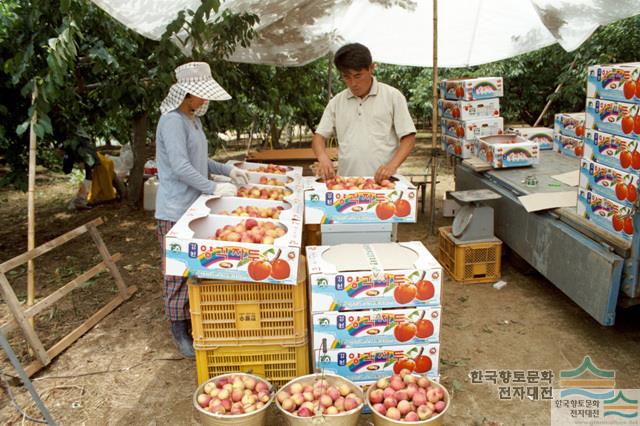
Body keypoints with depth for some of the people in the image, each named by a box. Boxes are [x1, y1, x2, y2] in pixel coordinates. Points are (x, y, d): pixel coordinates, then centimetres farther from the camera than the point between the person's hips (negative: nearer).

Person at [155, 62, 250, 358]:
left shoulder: (193, 119, 13)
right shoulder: (172, 122, -16)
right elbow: (181, 167, -24)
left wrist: (228, 171, 12)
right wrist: (215, 188, -23)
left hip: (195, 207, 9)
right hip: (176, 211, -9)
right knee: (179, 272, 1)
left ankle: (193, 319, 28)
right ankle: (179, 330, 15)